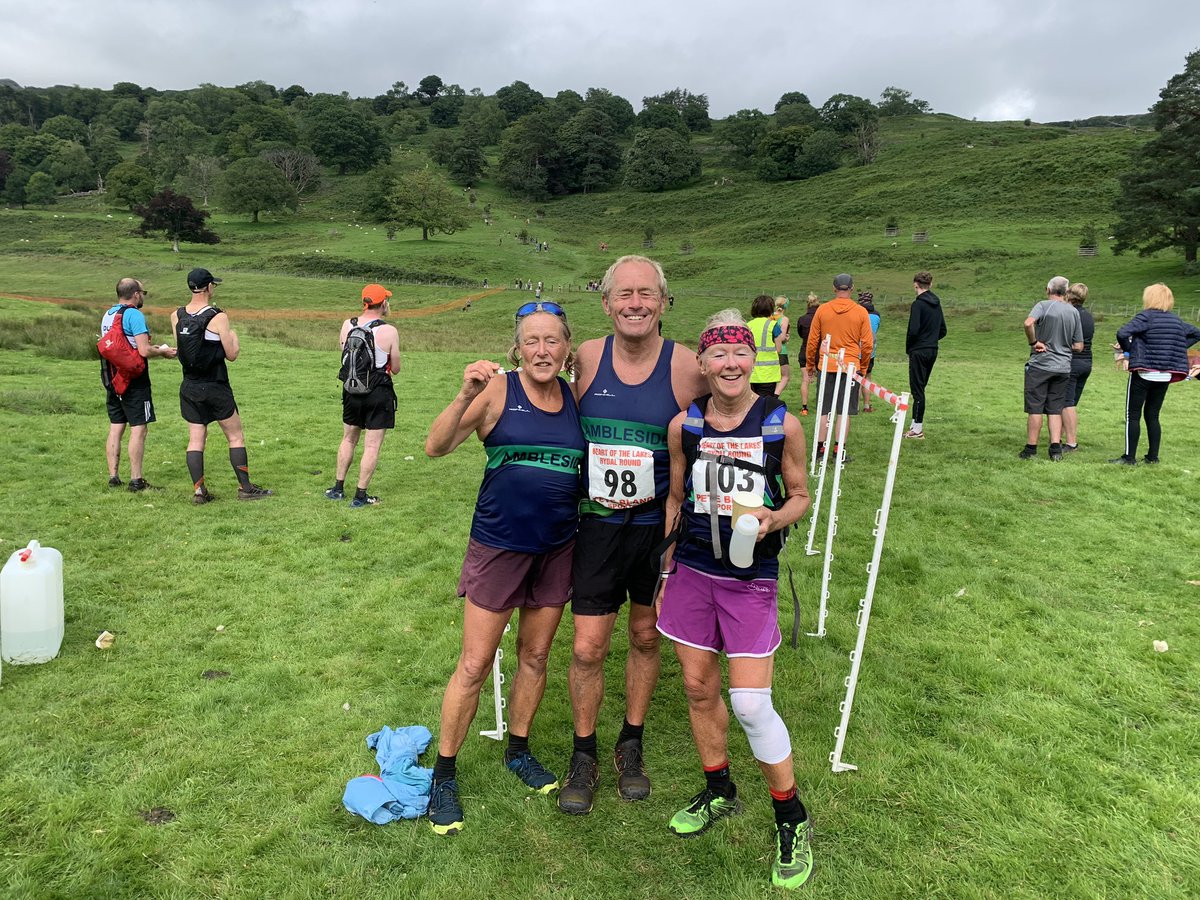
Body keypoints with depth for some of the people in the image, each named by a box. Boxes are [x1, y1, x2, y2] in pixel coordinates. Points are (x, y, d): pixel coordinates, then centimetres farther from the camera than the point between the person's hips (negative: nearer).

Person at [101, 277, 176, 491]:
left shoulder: (108, 315, 13)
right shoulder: (134, 315, -14)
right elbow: (144, 351, -21)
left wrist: (151, 347, 20)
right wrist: (162, 351, -3)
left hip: (111, 379, 8)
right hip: (133, 381, -8)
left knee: (115, 428, 11)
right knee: (138, 429, -4)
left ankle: (113, 477, 15)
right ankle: (136, 480, -4)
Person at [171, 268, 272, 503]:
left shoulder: (176, 316, 2)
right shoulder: (218, 317, -13)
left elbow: (179, 348, 15)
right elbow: (232, 355, -9)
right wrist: (234, 335, 11)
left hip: (189, 387, 5)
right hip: (215, 387, -5)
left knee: (195, 439, 8)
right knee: (235, 436, 6)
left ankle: (198, 490, 6)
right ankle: (245, 488, 9)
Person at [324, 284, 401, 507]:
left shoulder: (347, 325, -2)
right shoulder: (389, 332, -16)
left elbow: (344, 355, 11)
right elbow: (395, 369, -8)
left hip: (352, 389, 5)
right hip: (378, 393, -5)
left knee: (348, 439, 21)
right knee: (372, 446, 3)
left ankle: (338, 488, 28)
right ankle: (360, 496, 6)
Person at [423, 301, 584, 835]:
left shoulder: (575, 397, 2)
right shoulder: (498, 390, -11)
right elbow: (435, 447, -18)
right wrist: (465, 397, -32)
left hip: (557, 547, 4)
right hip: (498, 545, -4)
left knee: (535, 657, 17)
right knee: (474, 666, 2)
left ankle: (518, 751, 38)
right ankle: (444, 775, 20)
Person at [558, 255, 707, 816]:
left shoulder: (687, 368, -11)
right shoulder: (586, 359, -5)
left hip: (659, 526, 0)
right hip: (597, 525, 1)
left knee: (646, 638, 15)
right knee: (587, 648, 2)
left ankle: (632, 744, 37)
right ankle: (583, 755, 25)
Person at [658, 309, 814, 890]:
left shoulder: (782, 424, -7)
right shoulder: (683, 426, -1)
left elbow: (800, 497, 3)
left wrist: (771, 520, -19)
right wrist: (663, 569, 12)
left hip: (751, 578, -3)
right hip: (692, 570, 4)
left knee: (750, 704, -6)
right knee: (698, 688, 13)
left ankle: (792, 820, 17)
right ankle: (719, 793, 37)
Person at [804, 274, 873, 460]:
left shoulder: (822, 310, 0)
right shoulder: (861, 312, -2)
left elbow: (812, 340, 4)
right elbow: (868, 344, 0)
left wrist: (811, 365, 16)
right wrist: (862, 366, 14)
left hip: (826, 367, 1)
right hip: (850, 367, -1)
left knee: (824, 410, 9)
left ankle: (819, 447, 10)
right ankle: (839, 451, 4)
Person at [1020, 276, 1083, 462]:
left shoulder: (1043, 305, -7)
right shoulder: (1074, 312, 6)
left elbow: (1028, 323, -29)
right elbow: (1079, 346, 7)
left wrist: (1033, 342, -15)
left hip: (1040, 365, -4)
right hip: (1063, 367, 4)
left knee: (1035, 409, 2)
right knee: (1055, 409, 10)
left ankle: (1031, 449, 7)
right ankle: (1056, 449, 5)